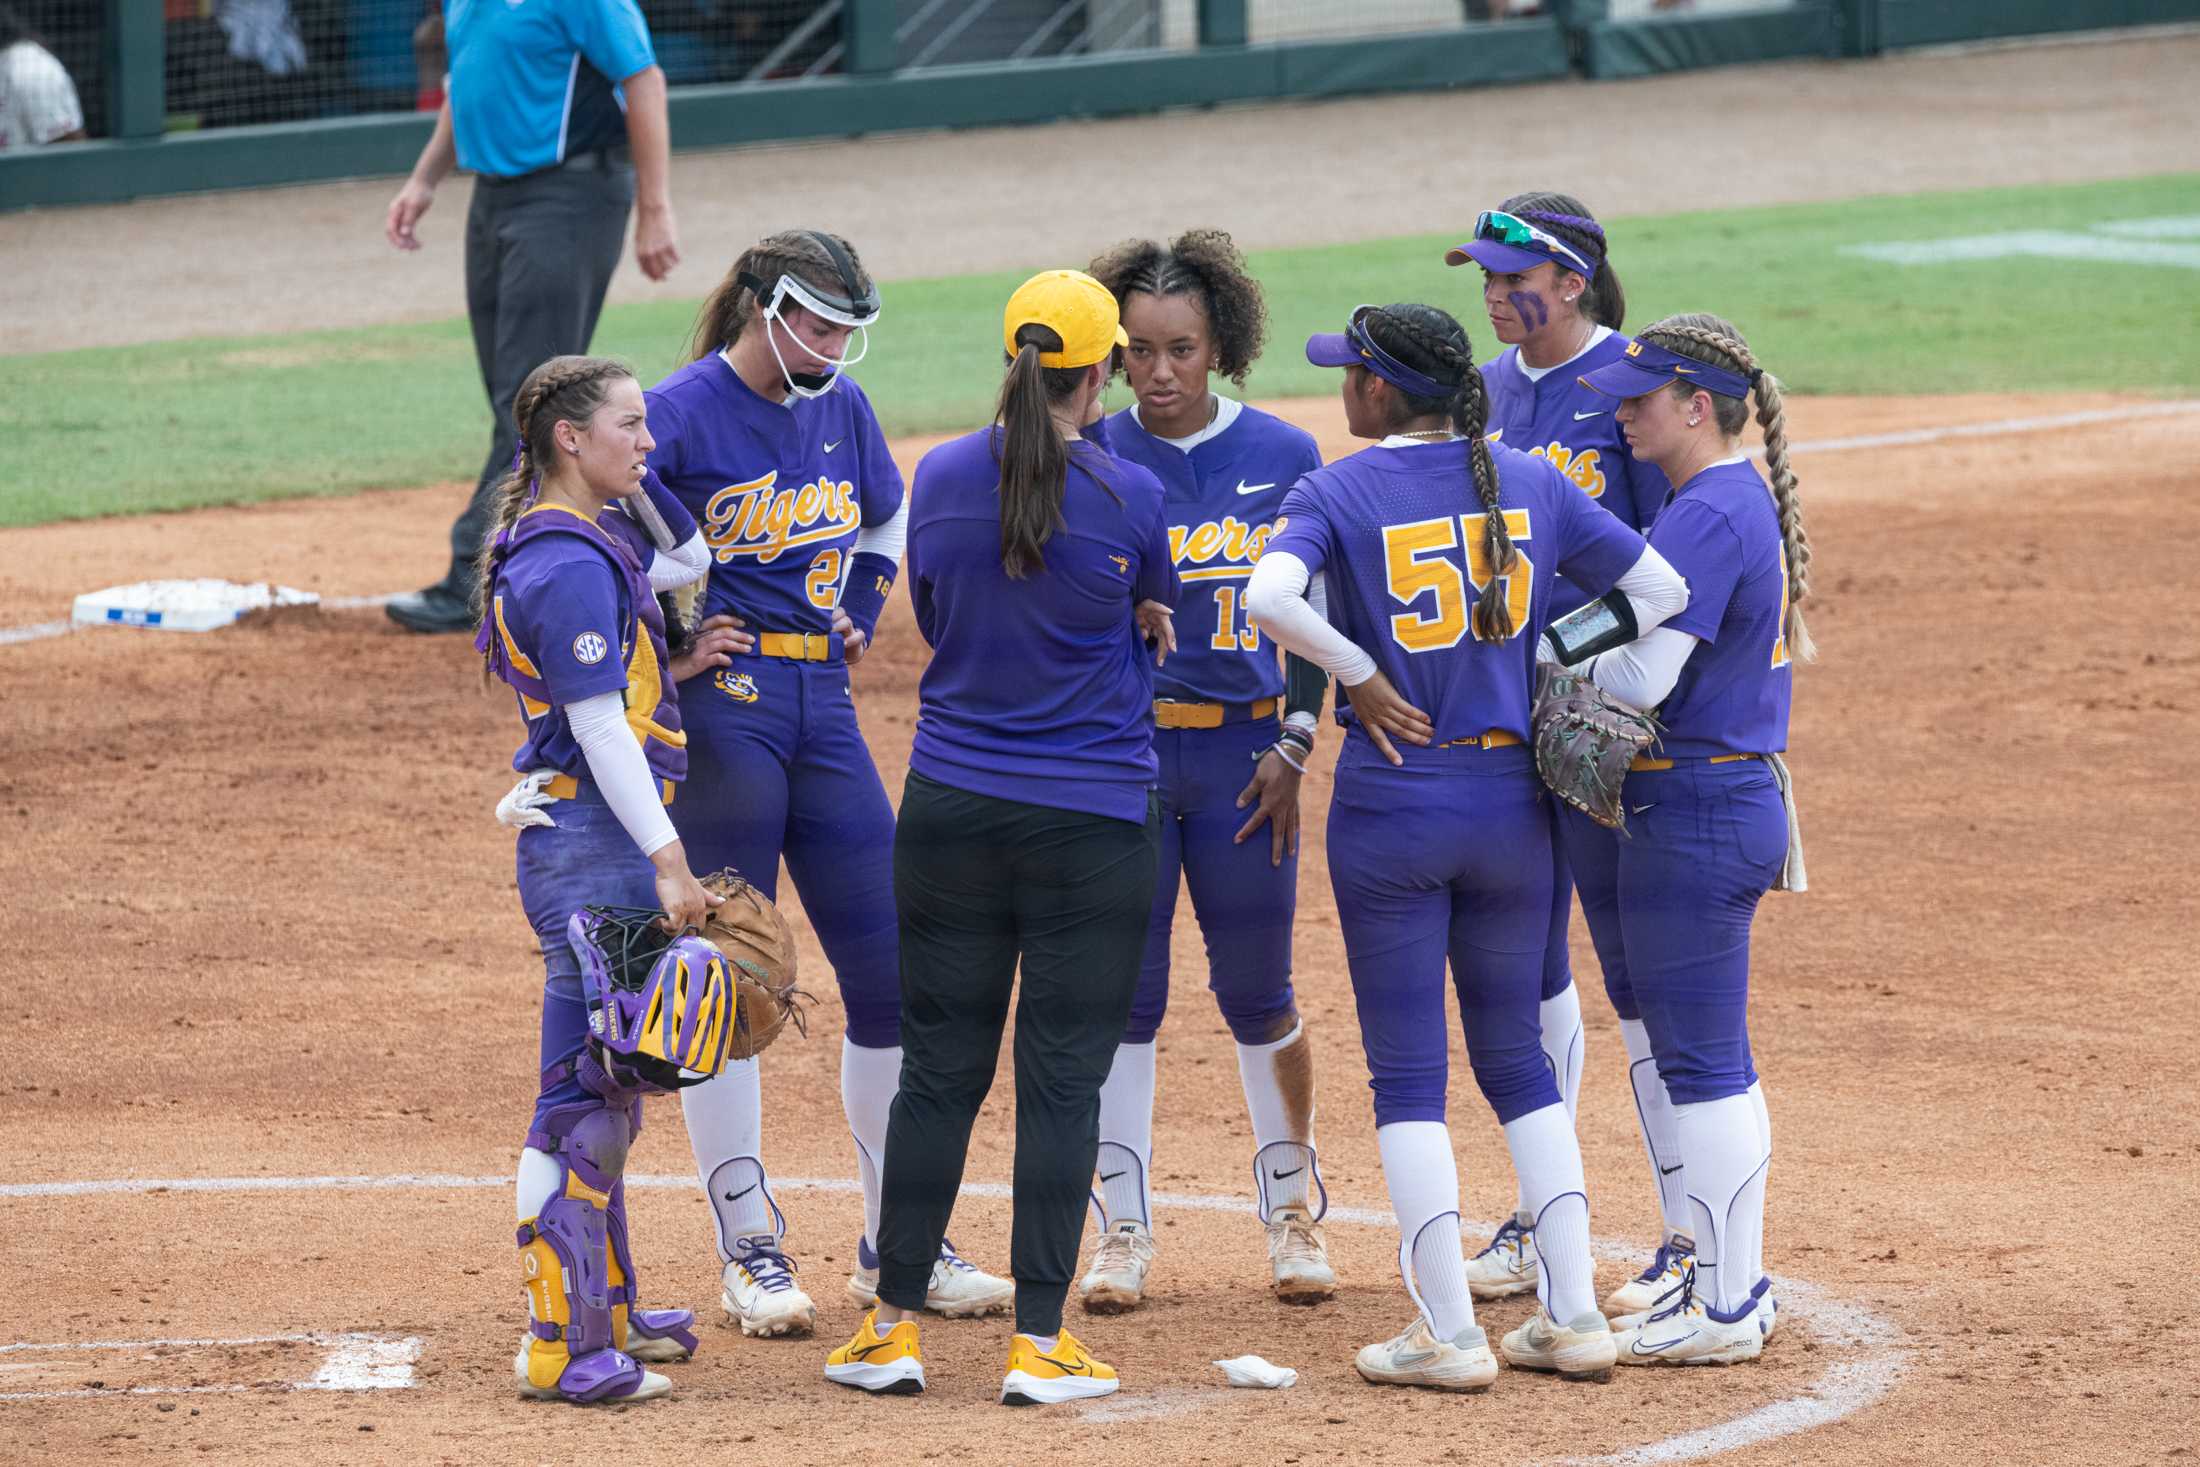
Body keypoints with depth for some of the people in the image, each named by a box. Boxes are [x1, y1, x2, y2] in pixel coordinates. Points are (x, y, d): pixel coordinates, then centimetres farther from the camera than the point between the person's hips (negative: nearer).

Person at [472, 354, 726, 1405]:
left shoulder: (589, 541, 13)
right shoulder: (571, 563, -17)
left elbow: (689, 562, 33)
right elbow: (601, 729, -21)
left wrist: (634, 479, 20)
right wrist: (668, 862, -22)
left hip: (597, 844, 11)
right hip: (592, 843, -11)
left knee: (611, 1084, 19)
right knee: (585, 1097, -9)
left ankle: (603, 1309, 29)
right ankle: (559, 1348, -8)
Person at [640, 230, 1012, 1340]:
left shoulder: (841, 411, 9)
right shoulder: (681, 415, -11)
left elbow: (887, 517, 28)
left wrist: (860, 616, 14)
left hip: (823, 707, 7)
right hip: (721, 707, -6)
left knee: (891, 973, 6)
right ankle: (750, 1253, 4)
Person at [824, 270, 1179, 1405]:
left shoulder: (941, 479, -1)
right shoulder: (1129, 496, -10)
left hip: (952, 808, 3)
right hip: (1092, 820, -3)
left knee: (939, 1067, 9)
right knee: (1062, 1077, 2)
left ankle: (892, 1330, 11)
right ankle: (1039, 1344, 1)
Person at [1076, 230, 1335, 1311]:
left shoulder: (1284, 458, 2)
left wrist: (1293, 748, -1)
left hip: (1244, 753, 0)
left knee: (1258, 990, 4)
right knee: (1123, 988, 2)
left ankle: (1291, 1209, 20)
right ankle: (1124, 1228, 11)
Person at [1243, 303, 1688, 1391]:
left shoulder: (1338, 491, -8)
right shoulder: (1530, 484, 4)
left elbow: (1270, 597, -26)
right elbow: (1659, 587, 5)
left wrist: (1360, 677, -12)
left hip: (1393, 803, -4)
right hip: (1512, 800, 4)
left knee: (1406, 1073, 3)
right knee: (1516, 1057, 15)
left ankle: (1448, 1333, 1)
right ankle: (1572, 1316, 11)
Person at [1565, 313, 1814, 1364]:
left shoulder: (1706, 518, -19)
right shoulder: (1750, 504, 13)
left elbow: (1641, 676, -23)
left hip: (1694, 816, -11)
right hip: (1739, 792, 11)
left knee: (1701, 1062, -5)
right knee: (1708, 1060, 18)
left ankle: (1725, 1310, 0)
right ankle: (1731, 1280, 25)